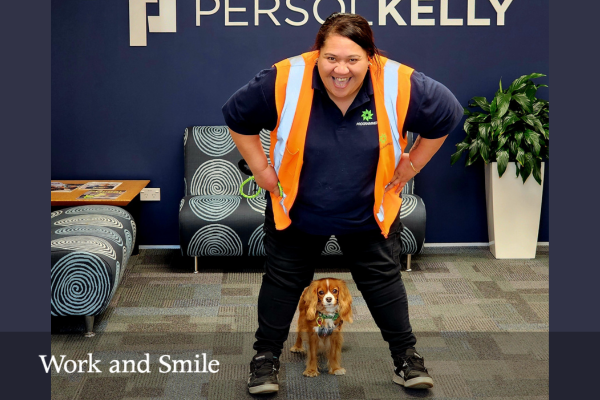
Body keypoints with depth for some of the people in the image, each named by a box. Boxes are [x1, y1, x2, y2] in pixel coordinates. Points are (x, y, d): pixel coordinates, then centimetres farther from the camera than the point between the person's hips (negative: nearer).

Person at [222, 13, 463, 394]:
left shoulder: (401, 86, -24)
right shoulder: (283, 81, -26)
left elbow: (447, 114, -5)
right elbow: (237, 116, -8)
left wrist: (411, 166, -4)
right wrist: (260, 167, -8)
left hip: (370, 214, 0)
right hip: (295, 210, 0)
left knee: (383, 282, 12)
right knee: (283, 282, 12)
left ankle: (407, 355, 31)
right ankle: (266, 356, 31)